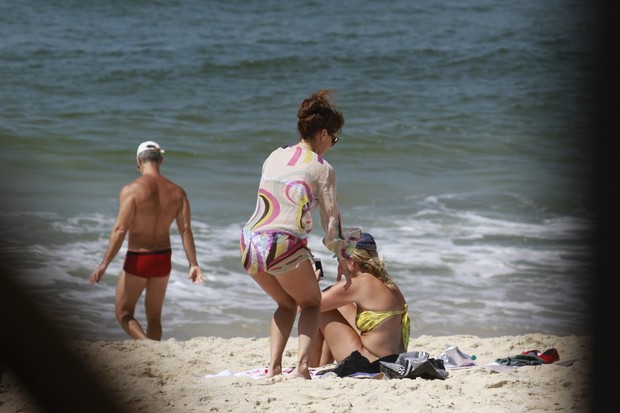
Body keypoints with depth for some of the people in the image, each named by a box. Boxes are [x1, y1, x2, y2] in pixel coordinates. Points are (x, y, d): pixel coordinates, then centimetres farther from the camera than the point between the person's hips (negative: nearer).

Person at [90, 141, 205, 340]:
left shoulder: (131, 190, -14)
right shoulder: (177, 192, 0)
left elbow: (120, 230, -19)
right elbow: (185, 229, -6)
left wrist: (104, 264, -17)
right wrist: (193, 264, -7)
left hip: (137, 260, -5)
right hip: (163, 259, 5)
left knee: (124, 313, 7)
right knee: (154, 316, 18)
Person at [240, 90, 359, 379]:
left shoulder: (274, 157, 17)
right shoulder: (321, 168, 1)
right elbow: (330, 218, 2)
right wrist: (342, 260, 12)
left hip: (250, 243, 5)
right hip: (285, 246, -5)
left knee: (286, 303, 29)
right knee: (311, 304, 21)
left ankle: (274, 366, 15)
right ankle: (302, 364, 0)